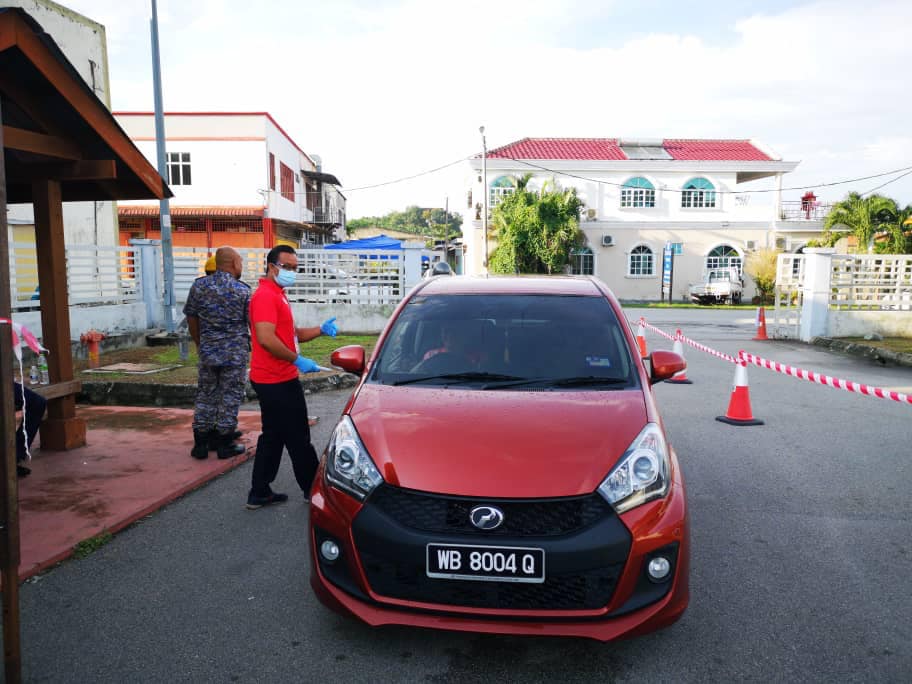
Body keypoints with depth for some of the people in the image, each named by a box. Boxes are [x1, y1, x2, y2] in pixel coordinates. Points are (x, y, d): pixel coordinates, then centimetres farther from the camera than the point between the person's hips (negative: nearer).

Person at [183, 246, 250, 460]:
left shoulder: (198, 286, 1)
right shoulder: (242, 290, -9)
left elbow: (191, 319, 7)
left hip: (207, 351, 4)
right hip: (235, 352, -3)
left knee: (205, 395, 13)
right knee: (230, 396, 5)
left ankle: (201, 442, 17)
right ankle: (225, 443, 11)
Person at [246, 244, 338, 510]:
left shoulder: (278, 296, 18)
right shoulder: (266, 296, -15)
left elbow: (292, 334, 20)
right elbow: (266, 339, -27)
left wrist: (321, 330, 4)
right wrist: (297, 360, -22)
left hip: (275, 380, 11)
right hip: (278, 381, -11)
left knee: (272, 438, 15)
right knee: (298, 438, 1)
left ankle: (259, 493, 22)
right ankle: (312, 489, 14)